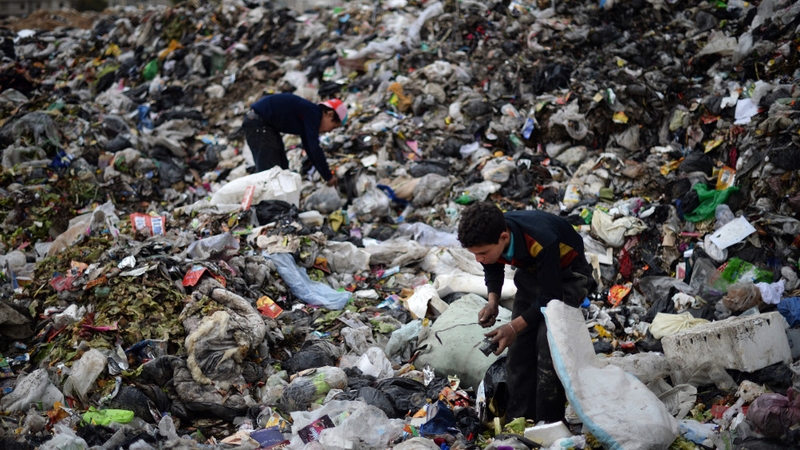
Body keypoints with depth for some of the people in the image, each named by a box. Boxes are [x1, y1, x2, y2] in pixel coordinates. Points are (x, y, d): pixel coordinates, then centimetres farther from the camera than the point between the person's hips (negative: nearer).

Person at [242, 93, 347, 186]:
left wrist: (326, 174, 21)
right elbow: (314, 149, -19)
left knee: (282, 167, 14)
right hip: (257, 122, -11)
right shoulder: (313, 113, -17)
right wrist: (328, 176, -10)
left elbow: (310, 149, 21)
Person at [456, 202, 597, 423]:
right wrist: (493, 302, -15)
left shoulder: (541, 241, -42)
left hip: (567, 274, -6)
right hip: (532, 272, 7)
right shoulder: (488, 238, -22)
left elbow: (550, 297, -30)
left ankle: (548, 424, -13)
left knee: (548, 341, -22)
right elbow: (493, 270, 2)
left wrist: (514, 327, -33)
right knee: (519, 344, -1)